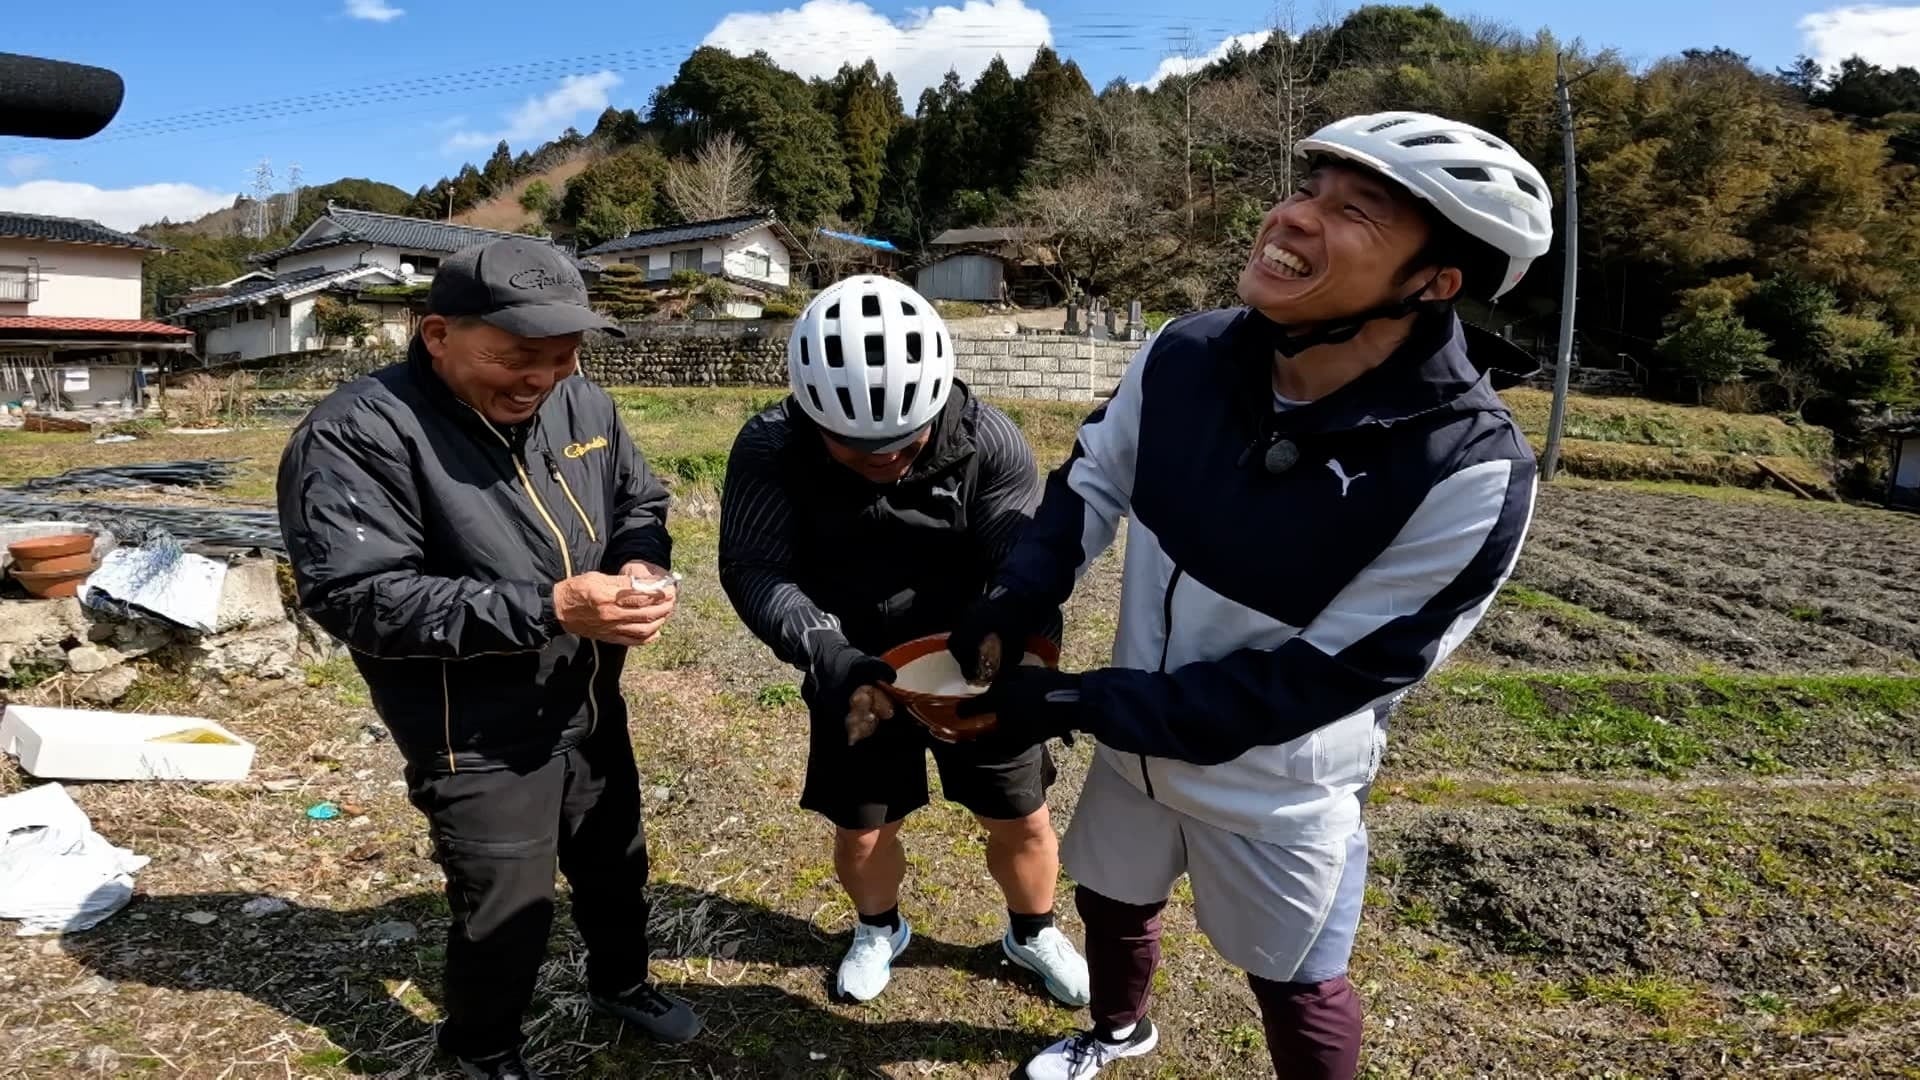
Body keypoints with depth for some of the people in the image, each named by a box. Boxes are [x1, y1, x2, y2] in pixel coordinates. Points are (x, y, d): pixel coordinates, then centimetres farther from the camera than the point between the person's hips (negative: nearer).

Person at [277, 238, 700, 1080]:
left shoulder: (582, 406, -3)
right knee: (506, 911, 8)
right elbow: (353, 596, -27)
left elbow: (639, 503, 10)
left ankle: (621, 983, 54)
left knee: (616, 865, 24)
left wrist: (643, 565, -15)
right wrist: (547, 608, -33)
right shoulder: (359, 433, -22)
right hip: (478, 739, -6)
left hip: (591, 708, 6)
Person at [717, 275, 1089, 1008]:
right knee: (860, 831, 16)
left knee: (1022, 820, 14)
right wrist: (828, 656, -40)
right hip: (855, 673, 0)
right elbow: (753, 567, -24)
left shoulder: (988, 442, -22)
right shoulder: (769, 449, -21)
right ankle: (879, 931, 50)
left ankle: (1033, 934, 46)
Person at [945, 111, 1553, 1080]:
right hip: (1138, 741, 5)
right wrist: (1017, 598, -16)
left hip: (1280, 790, -5)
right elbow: (1093, 479, 1)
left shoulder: (1470, 469, -31)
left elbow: (1322, 678, -26)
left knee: (1295, 990, 20)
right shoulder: (1186, 357, -17)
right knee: (1109, 902, 29)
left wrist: (1078, 704, -26)